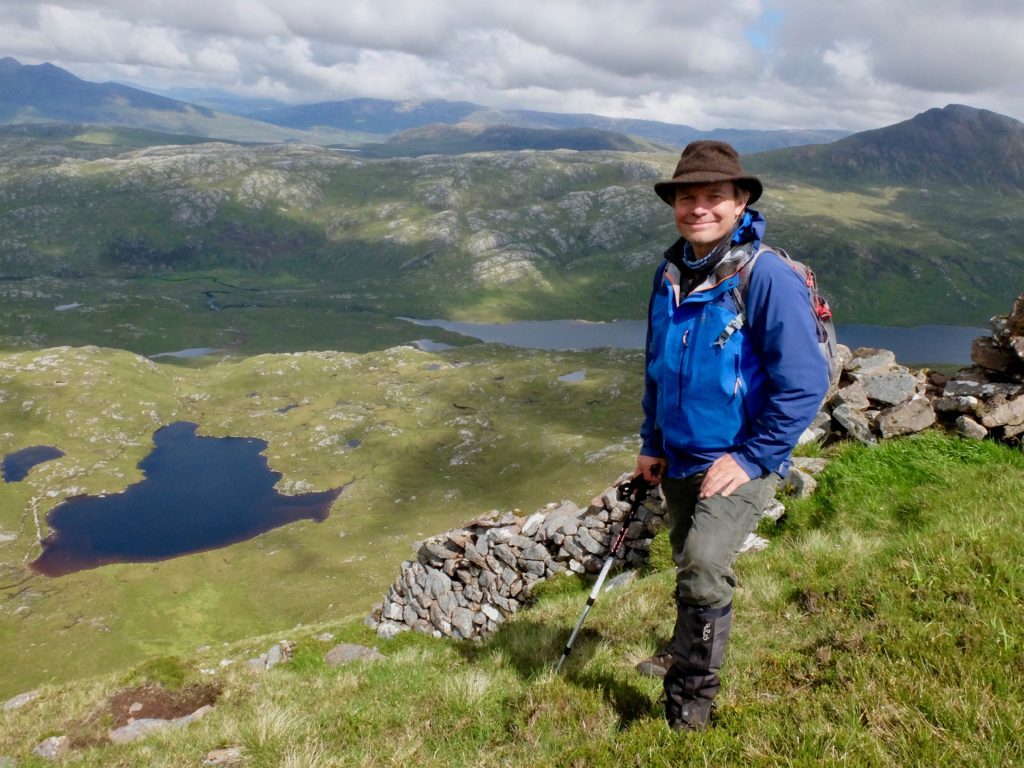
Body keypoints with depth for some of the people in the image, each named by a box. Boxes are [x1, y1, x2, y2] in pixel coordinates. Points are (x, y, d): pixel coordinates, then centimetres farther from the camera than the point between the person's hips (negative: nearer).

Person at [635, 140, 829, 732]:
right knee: (692, 568, 19)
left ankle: (692, 693, 2)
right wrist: (652, 443, 12)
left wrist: (751, 458, -18)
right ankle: (685, 656, 42)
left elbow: (804, 382, -19)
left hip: (739, 461, -6)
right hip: (679, 458, 6)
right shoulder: (671, 274, 3)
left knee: (704, 566, -20)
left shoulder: (768, 277, -18)